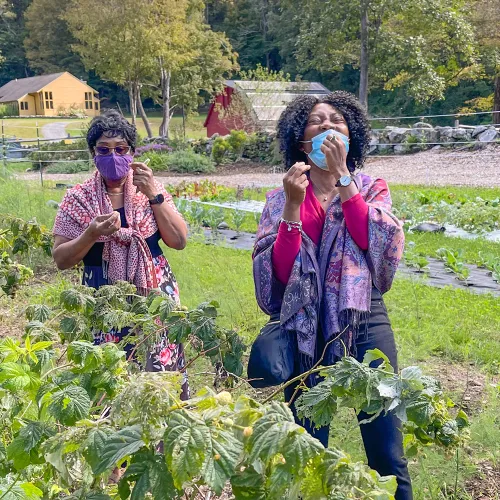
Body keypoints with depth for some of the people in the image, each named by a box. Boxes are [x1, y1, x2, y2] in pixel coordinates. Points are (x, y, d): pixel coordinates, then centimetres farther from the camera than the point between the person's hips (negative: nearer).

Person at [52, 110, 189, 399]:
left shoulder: (150, 189, 2)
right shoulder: (78, 198, -1)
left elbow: (179, 241, -5)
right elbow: (61, 259, -2)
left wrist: (153, 195, -14)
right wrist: (92, 234, -20)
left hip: (156, 299, 1)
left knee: (163, 376, 2)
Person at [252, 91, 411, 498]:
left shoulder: (371, 188, 6)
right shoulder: (282, 197, 5)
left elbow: (386, 246, -14)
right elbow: (278, 271, -7)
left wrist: (342, 176, -14)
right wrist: (293, 204, -16)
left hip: (364, 325, 0)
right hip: (305, 331, 0)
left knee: (387, 457, 4)